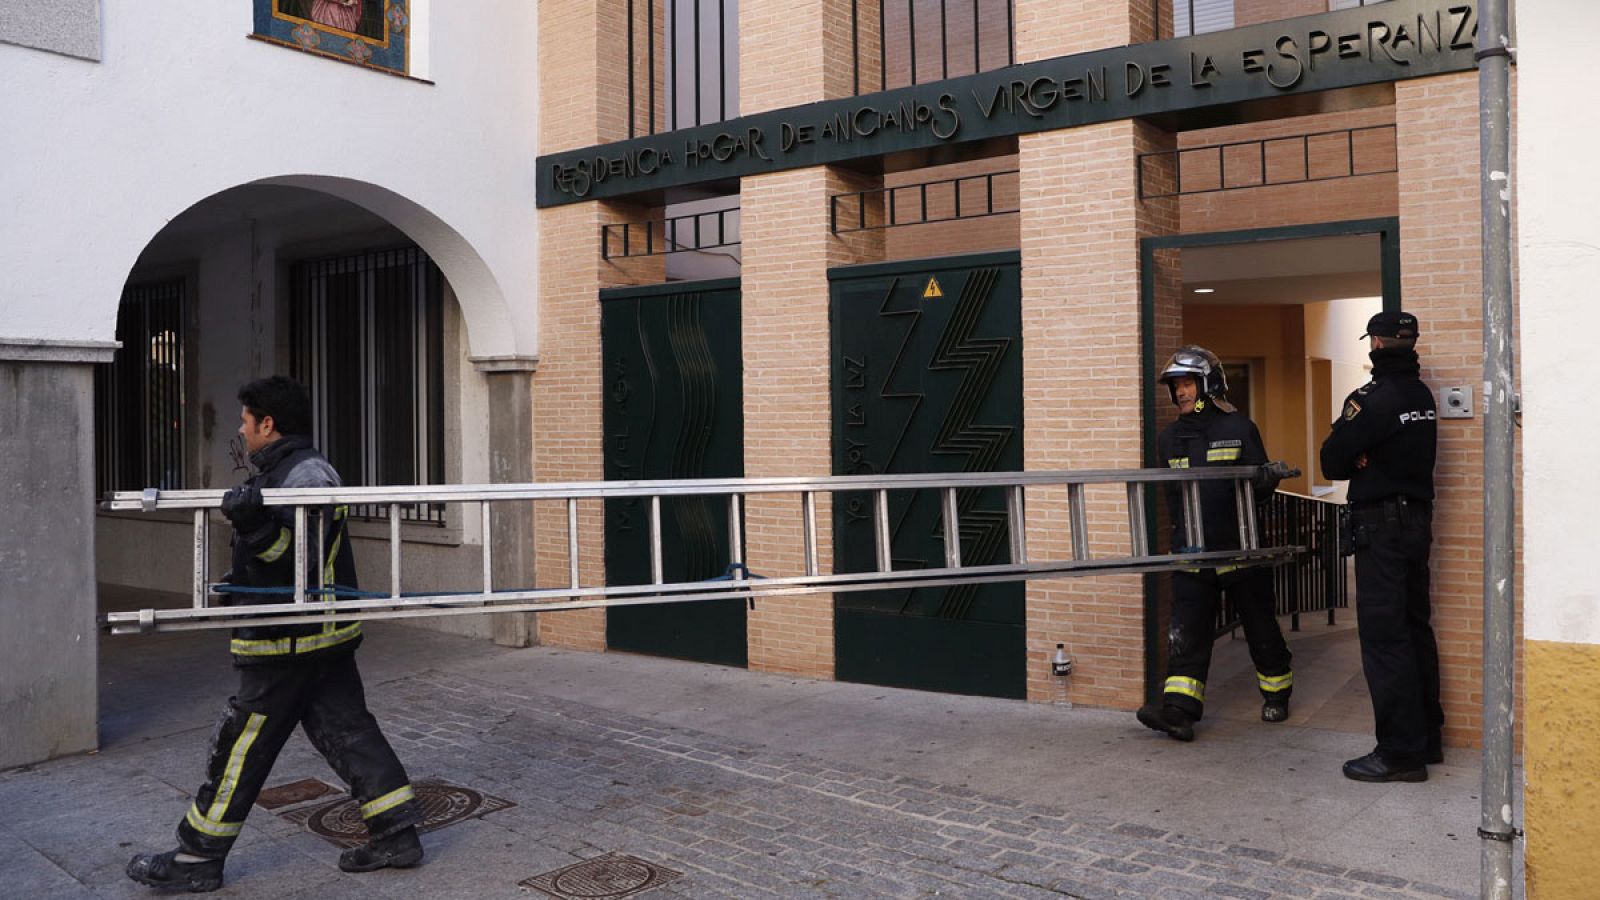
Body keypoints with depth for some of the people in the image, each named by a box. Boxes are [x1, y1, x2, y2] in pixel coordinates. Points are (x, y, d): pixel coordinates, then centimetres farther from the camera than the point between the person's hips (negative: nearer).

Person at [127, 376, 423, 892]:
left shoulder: (305, 473, -18)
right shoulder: (284, 471, 15)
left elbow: (301, 557, -26)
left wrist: (253, 521, -38)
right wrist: (238, 582, 36)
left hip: (291, 644, -10)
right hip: (325, 636, 10)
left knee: (240, 746, 2)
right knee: (344, 729, 10)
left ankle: (197, 858, 14)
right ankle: (396, 834, 12)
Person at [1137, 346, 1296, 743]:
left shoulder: (1240, 429, -2)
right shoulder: (1169, 438, 10)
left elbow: (1258, 491, -2)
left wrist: (1269, 477, -23)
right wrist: (1183, 527, 5)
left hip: (1241, 549, -3)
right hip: (1192, 552, 3)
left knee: (1260, 627, 11)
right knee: (1185, 633, -5)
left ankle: (1277, 694, 31)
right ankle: (1179, 711, -9)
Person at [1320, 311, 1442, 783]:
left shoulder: (1372, 398, -17)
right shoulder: (1422, 395, 9)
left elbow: (1333, 461, -16)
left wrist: (1353, 460, 2)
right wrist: (1367, 460, 0)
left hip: (1381, 526, -9)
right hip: (1418, 519, 9)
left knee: (1384, 637, -5)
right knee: (1414, 628, 15)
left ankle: (1401, 752, -3)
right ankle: (1427, 738, 24)